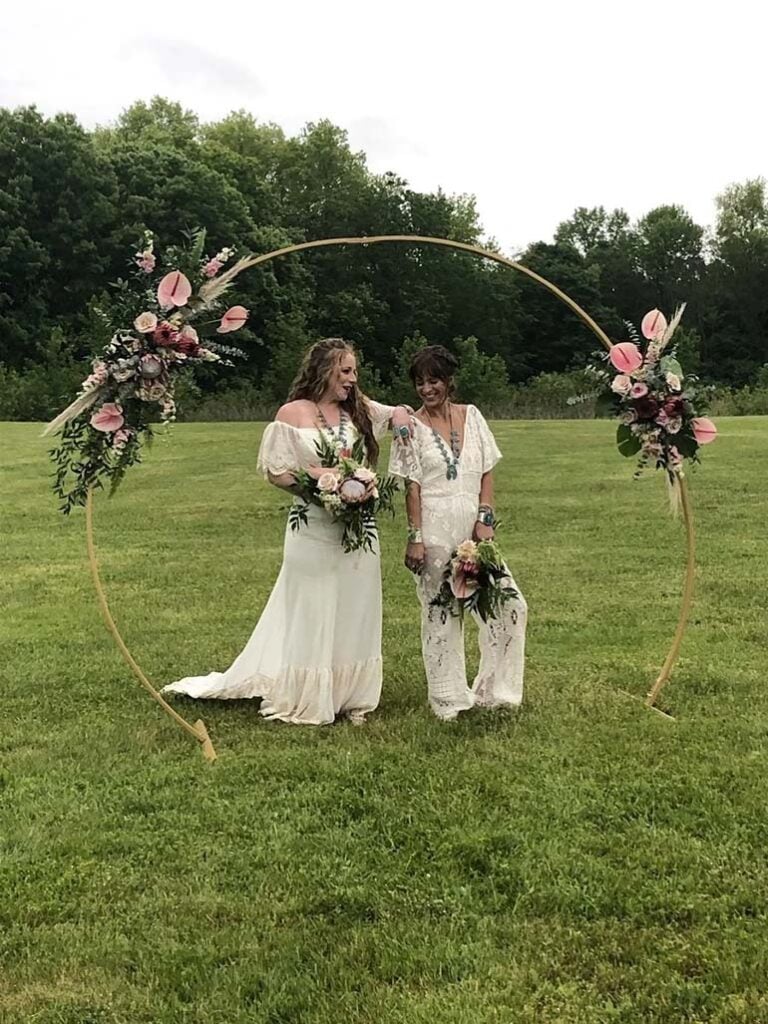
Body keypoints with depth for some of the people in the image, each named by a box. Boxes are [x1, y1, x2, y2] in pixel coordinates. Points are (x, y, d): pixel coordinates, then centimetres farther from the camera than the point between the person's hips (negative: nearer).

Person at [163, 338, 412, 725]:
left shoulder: (359, 409, 9)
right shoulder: (294, 413, -5)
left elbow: (398, 412, 26)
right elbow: (275, 471, -6)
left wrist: (400, 417, 2)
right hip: (314, 529, -5)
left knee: (354, 614, 9)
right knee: (311, 616, 2)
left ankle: (349, 697, 21)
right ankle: (305, 703, 13)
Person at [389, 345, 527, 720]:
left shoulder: (471, 416, 9)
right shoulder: (413, 427, 1)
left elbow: (487, 473, 8)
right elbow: (411, 486, -4)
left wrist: (484, 520, -3)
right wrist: (415, 537, -10)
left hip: (473, 526, 4)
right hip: (435, 530, -4)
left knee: (510, 605, 0)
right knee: (440, 614, 4)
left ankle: (492, 688, 16)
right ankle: (448, 699, 17)